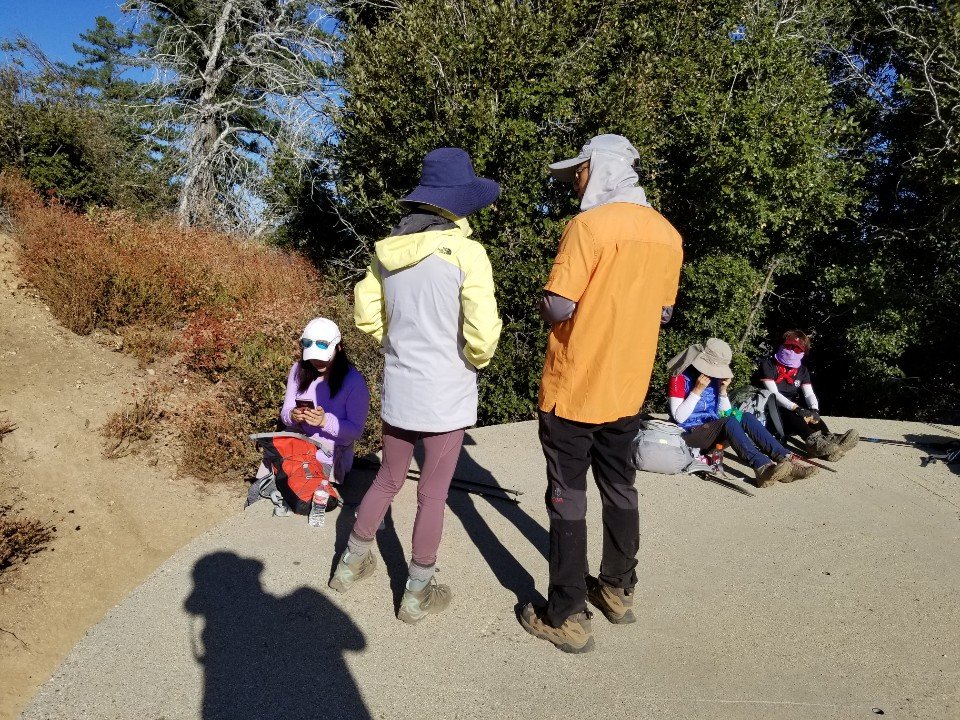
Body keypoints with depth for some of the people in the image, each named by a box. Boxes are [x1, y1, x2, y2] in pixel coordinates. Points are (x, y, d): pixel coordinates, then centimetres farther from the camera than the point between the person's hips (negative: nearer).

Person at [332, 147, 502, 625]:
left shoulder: (388, 250, 0)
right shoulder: (465, 253, -16)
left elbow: (366, 315, 8)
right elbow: (482, 333, -20)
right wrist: (474, 362, 0)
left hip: (397, 388, 5)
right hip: (445, 395, -5)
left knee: (388, 479, 24)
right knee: (433, 494, 10)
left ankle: (351, 564, 39)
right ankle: (417, 594, 26)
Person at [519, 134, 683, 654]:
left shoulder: (590, 225, -17)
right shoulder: (667, 235, 5)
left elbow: (558, 307, -22)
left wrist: (542, 303, -1)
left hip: (574, 391, -7)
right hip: (626, 391, 7)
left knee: (568, 500, 3)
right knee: (619, 490, 20)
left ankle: (567, 617, 13)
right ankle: (617, 589, 35)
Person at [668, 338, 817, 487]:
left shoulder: (715, 378, 10)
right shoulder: (681, 377, -8)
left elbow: (724, 414, 10)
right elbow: (679, 417, -16)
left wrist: (723, 390, -5)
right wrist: (698, 390, -21)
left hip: (712, 428, 7)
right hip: (690, 433, -6)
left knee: (746, 418, -17)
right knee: (730, 422, -31)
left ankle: (786, 459, -31)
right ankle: (763, 467, -52)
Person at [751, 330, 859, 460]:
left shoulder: (802, 370, 14)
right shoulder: (768, 365, -6)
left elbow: (809, 394, -1)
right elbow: (773, 394, -20)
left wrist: (814, 410, -25)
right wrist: (796, 408, -34)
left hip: (792, 412, 7)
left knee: (811, 414, -23)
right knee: (790, 414, -36)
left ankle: (828, 438, -49)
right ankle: (813, 441, -61)